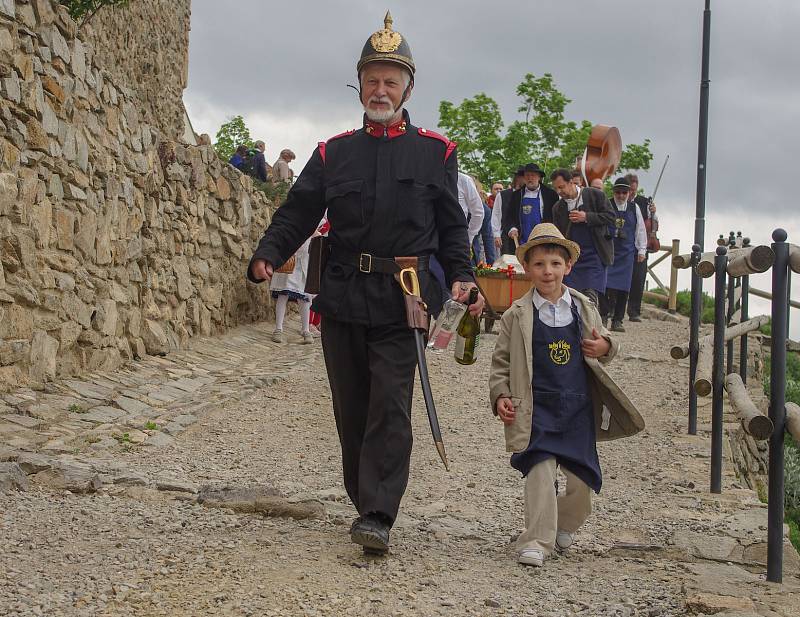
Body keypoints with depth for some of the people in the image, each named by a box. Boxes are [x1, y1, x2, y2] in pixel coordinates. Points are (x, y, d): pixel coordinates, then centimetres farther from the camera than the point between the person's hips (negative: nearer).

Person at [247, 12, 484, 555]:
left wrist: (462, 277, -9)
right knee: (351, 411, 9)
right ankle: (365, 501, 23)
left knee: (390, 408, -9)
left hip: (401, 305, -3)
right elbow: (297, 213, 6)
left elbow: (452, 226, 7)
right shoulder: (333, 153, 12)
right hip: (343, 301, 3)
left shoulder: (435, 151, 6)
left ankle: (378, 516, -9)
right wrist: (266, 256, -12)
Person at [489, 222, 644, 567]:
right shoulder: (517, 316, 0)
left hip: (578, 409, 3)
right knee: (540, 470, -18)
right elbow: (501, 362, 6)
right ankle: (536, 542, -11)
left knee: (581, 481, 8)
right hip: (537, 409, -3)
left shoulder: (584, 308, 7)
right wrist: (500, 396, -7)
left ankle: (564, 526, 36)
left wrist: (605, 348, -5)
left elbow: (602, 345, 19)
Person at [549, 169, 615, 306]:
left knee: (591, 295, -13)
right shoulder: (557, 208, 8)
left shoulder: (595, 195, -1)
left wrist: (586, 217, -14)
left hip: (594, 255, -3)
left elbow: (610, 216, -3)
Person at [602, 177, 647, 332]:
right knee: (606, 284, -12)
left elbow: (640, 230, 14)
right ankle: (604, 315, 1)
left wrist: (641, 250, 11)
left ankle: (617, 320, 6)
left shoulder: (634, 208, 8)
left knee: (623, 287, 0)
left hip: (626, 253, 3)